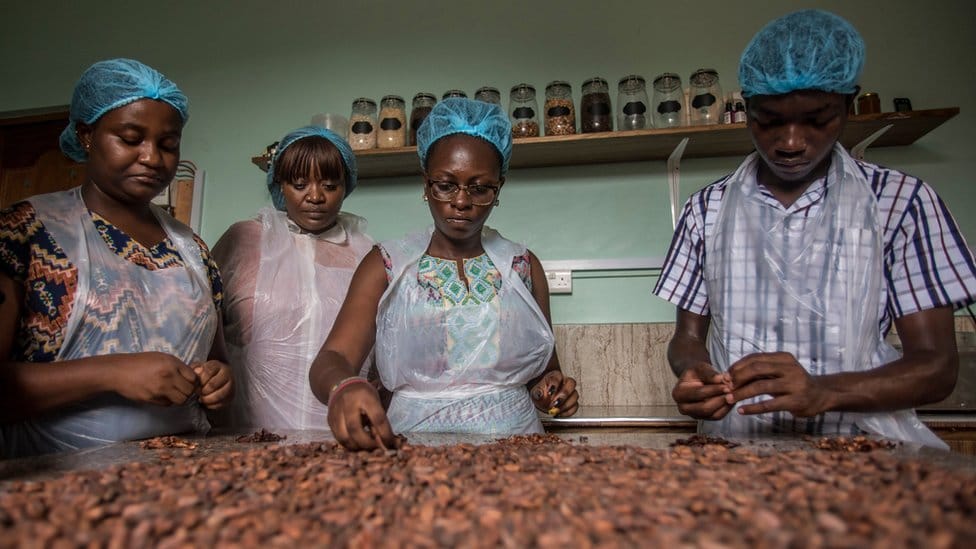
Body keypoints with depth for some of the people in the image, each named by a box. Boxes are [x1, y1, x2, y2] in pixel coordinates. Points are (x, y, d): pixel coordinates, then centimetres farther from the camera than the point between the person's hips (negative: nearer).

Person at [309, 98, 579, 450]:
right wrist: (343, 388, -28)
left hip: (514, 442, 2)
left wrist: (549, 389, -4)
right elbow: (330, 361, -7)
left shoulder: (523, 266, 9)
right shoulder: (386, 266, 5)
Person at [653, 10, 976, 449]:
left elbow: (936, 364, -1)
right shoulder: (707, 209, 6)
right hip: (736, 445, 1)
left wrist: (821, 392, -20)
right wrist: (694, 375, -15)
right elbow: (687, 338, 8)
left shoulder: (901, 201, 2)